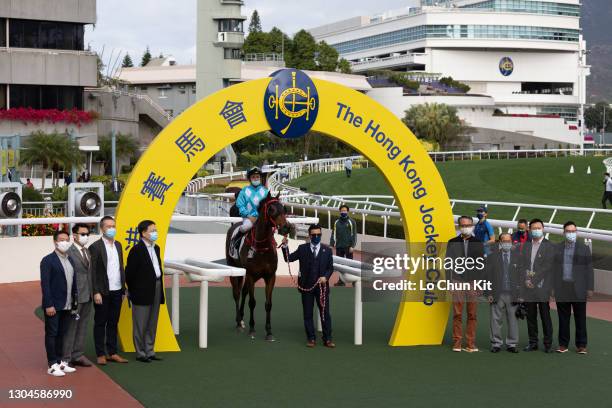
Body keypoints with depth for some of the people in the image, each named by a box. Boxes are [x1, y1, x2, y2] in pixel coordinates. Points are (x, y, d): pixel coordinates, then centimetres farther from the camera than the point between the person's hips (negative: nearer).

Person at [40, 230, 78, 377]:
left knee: (62, 334, 12)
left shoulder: (70, 260, 12)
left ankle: (60, 361, 20)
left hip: (67, 306, 6)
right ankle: (52, 365, 4)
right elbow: (45, 284, -13)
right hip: (53, 306, -6)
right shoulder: (48, 260, -8)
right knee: (51, 334, 0)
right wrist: (49, 305, -18)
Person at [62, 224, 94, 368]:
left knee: (82, 326, 14)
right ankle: (66, 358, 5)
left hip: (87, 296, 8)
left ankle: (78, 355, 23)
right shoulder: (69, 252, -13)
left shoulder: (88, 252, 14)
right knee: (70, 327, -2)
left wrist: (92, 292, 10)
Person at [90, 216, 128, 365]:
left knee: (113, 323, 11)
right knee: (100, 323, 4)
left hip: (117, 292, 6)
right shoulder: (95, 247, -8)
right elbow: (92, 272, -11)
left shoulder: (118, 245, 12)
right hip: (103, 293, -6)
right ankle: (101, 354, 9)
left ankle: (112, 353, 17)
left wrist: (123, 289, 12)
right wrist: (96, 292, -16)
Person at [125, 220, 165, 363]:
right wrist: (133, 290, -5)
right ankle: (140, 353, 9)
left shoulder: (156, 248, 12)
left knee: (152, 324, 13)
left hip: (156, 291, 8)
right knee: (140, 324, 2)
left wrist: (159, 285, 11)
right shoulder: (137, 250, -13)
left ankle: (150, 352, 21)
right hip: (142, 292, -8)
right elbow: (129, 271, -11)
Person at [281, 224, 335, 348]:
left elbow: (330, 268, 4)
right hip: (306, 286, 0)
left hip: (322, 286, 0)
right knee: (308, 314, 6)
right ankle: (311, 339, 14)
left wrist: (325, 277, -15)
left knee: (325, 313, 1)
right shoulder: (302, 249, 3)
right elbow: (289, 259, -1)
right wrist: (285, 246, -15)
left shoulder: (327, 250, 4)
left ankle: (327, 339, 7)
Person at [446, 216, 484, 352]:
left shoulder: (478, 243, 10)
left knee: (472, 314, 0)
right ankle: (457, 343, 3)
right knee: (457, 314, -2)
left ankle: (471, 344, 4)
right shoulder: (453, 242, 10)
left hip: (473, 282, 1)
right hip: (457, 281, 0)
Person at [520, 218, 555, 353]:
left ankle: (548, 344, 4)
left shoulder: (549, 246, -2)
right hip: (528, 286, 4)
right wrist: (526, 280, -6)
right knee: (531, 316, 8)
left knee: (545, 316, -1)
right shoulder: (526, 246, 13)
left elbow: (547, 266, -9)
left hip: (542, 287, -4)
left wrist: (534, 280, -12)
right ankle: (533, 342, 16)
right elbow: (523, 265, 9)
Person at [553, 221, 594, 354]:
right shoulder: (557, 249, 8)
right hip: (562, 290, 1)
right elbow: (554, 269, 7)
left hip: (578, 290, -1)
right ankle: (563, 344, 12)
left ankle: (581, 345, 9)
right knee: (563, 318, 6)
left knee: (580, 318, 3)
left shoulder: (584, 248, 5)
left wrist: (590, 288, -3)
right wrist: (552, 288, 2)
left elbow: (589, 269, 3)